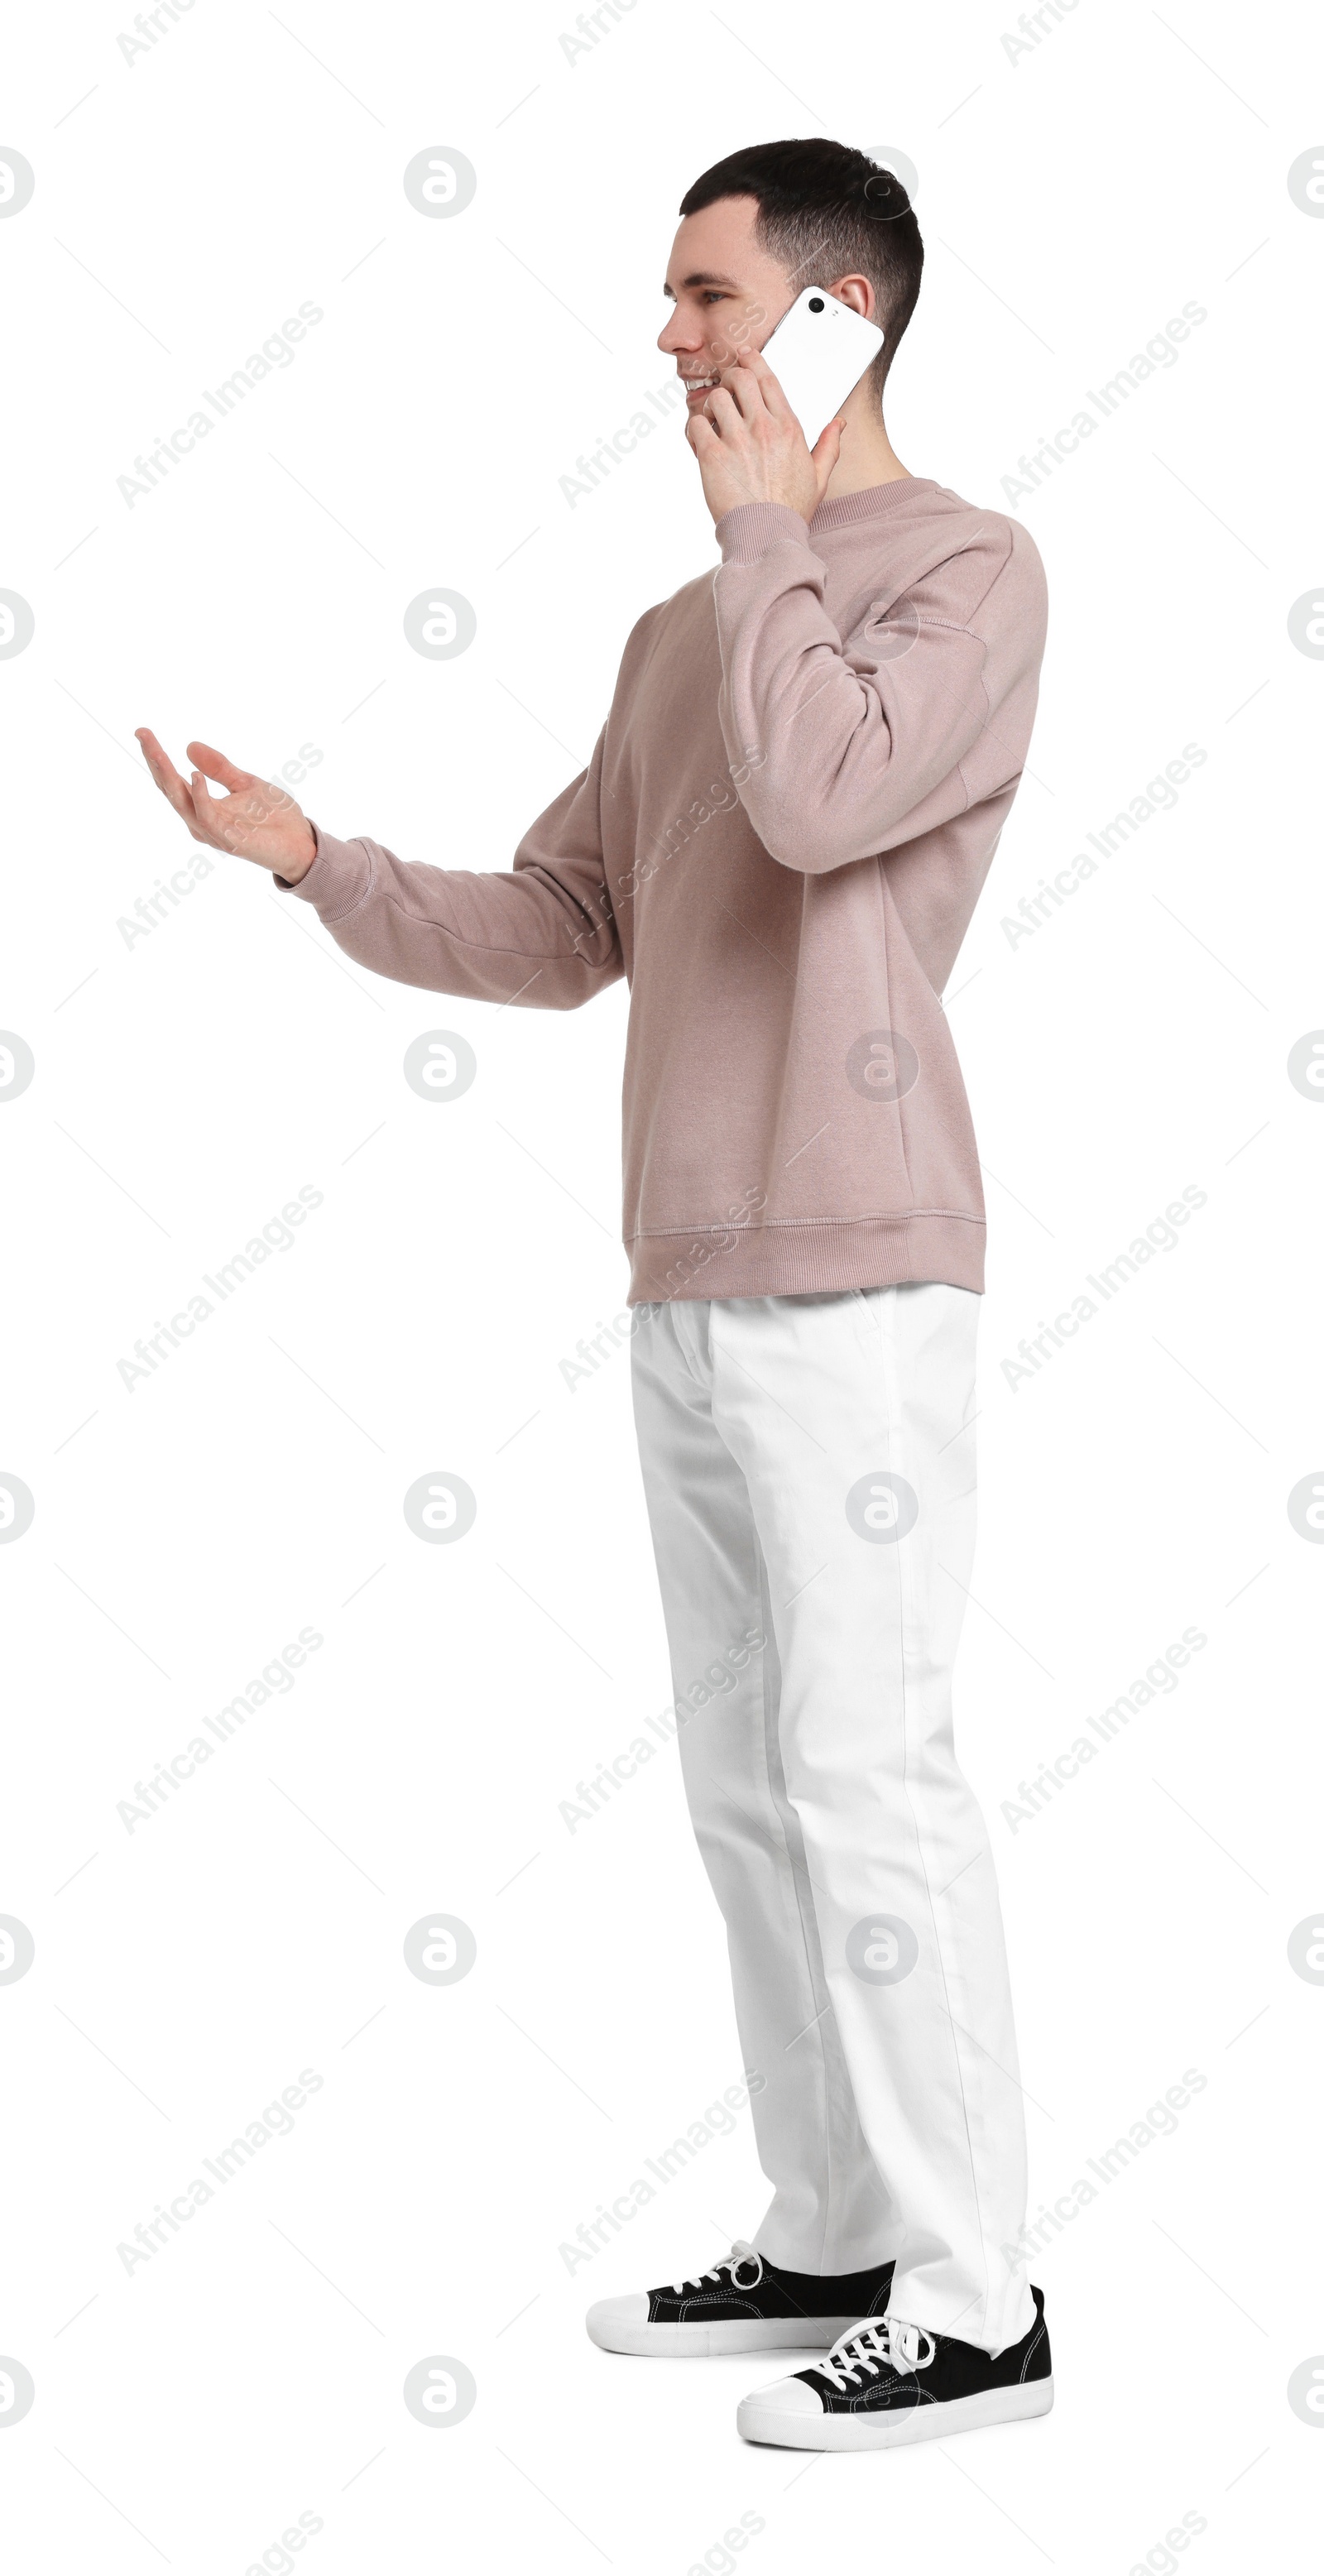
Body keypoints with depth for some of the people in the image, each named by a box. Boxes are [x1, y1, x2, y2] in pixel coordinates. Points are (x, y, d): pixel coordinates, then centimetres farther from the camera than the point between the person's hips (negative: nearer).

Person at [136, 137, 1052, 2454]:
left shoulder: (970, 569, -3)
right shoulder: (680, 632, 20)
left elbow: (820, 801, -21)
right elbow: (550, 936, 17)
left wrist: (768, 527, -8)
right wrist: (311, 859, 6)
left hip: (853, 1280, -8)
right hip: (686, 1285, 8)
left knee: (863, 1769, -8)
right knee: (747, 1785, 11)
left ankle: (972, 2302, 1)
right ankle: (829, 2235, 22)